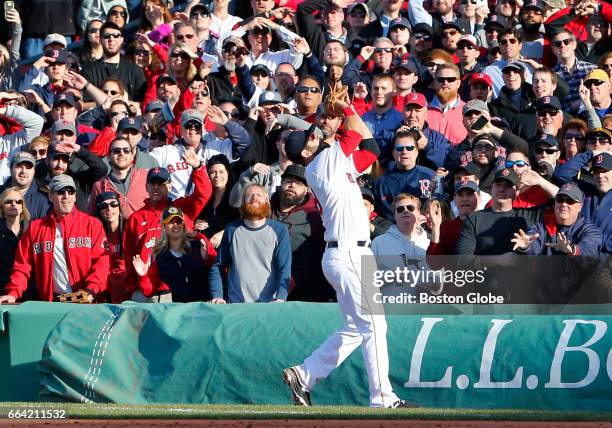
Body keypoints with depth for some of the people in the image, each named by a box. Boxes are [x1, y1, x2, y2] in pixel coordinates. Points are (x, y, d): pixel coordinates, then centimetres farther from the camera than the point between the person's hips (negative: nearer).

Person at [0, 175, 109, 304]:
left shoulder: (92, 224, 8)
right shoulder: (35, 228, 13)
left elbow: (101, 261, 0)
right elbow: (23, 266, 11)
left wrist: (91, 289, -15)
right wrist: (12, 293, -4)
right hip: (51, 304, 1)